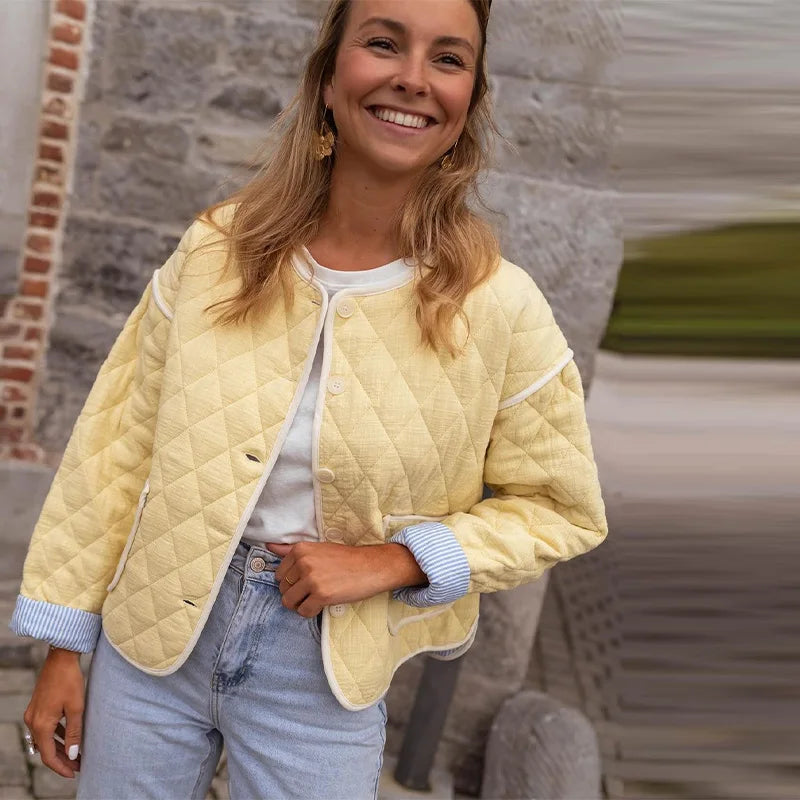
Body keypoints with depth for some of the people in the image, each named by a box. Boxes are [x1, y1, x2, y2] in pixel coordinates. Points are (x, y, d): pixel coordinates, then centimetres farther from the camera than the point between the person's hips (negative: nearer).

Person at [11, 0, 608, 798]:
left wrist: (392, 561, -15)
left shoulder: (499, 308, -13)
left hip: (322, 674, -1)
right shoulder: (217, 247, -8)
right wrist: (64, 643, 1)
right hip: (150, 638, 2)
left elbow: (561, 509, -2)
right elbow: (118, 448, -2)